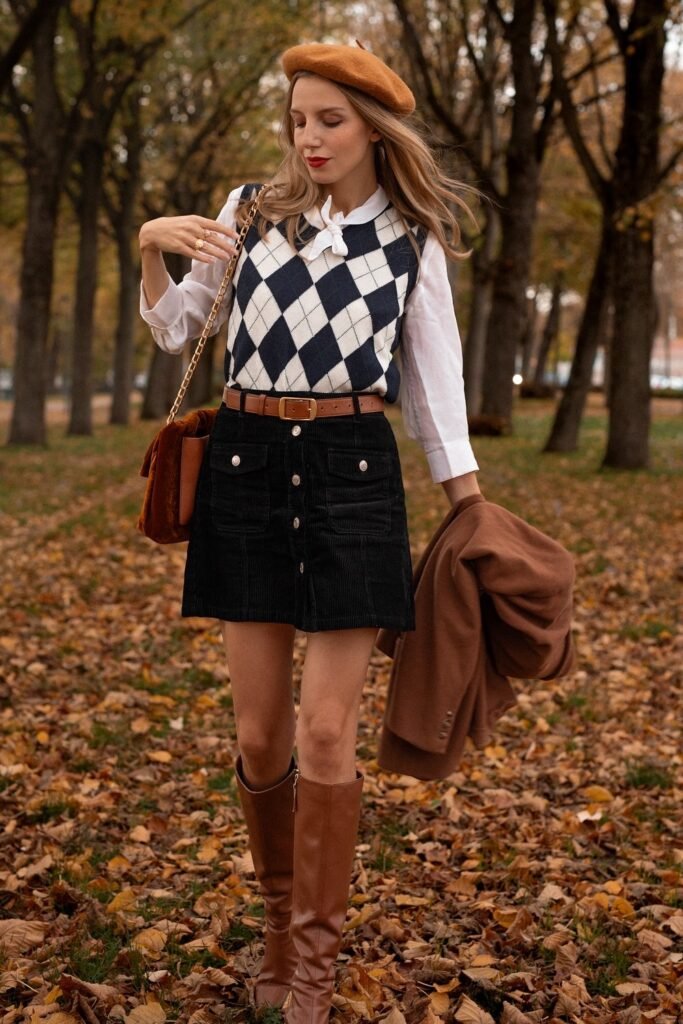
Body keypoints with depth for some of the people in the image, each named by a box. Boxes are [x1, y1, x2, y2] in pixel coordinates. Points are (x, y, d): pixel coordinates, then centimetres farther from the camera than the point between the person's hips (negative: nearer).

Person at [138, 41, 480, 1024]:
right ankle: (281, 915, 30)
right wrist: (151, 245, -6)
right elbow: (175, 331, 12)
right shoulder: (251, 209, 7)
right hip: (246, 465, 2)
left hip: (352, 473, -2)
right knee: (259, 732, 5)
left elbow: (435, 385, 8)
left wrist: (472, 512, 5)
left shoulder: (412, 239, 4)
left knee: (327, 733, -5)